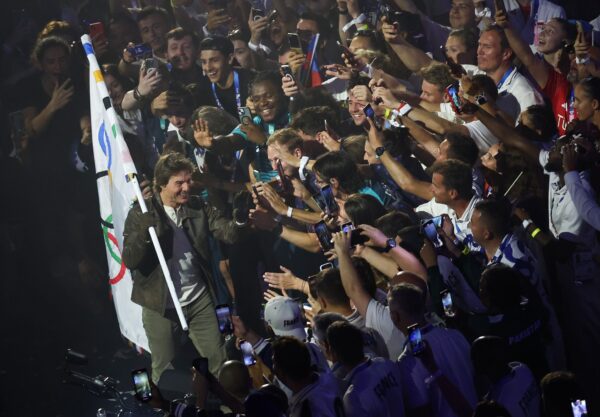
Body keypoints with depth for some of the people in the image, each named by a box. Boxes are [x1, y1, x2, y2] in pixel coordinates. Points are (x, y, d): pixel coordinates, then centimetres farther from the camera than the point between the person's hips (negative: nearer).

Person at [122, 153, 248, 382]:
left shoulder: (198, 208, 0)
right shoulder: (140, 214, -10)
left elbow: (230, 234, -9)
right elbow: (129, 260, -16)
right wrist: (144, 232, -34)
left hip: (199, 300, 3)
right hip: (160, 304, -3)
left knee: (218, 359, 7)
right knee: (163, 368, 10)